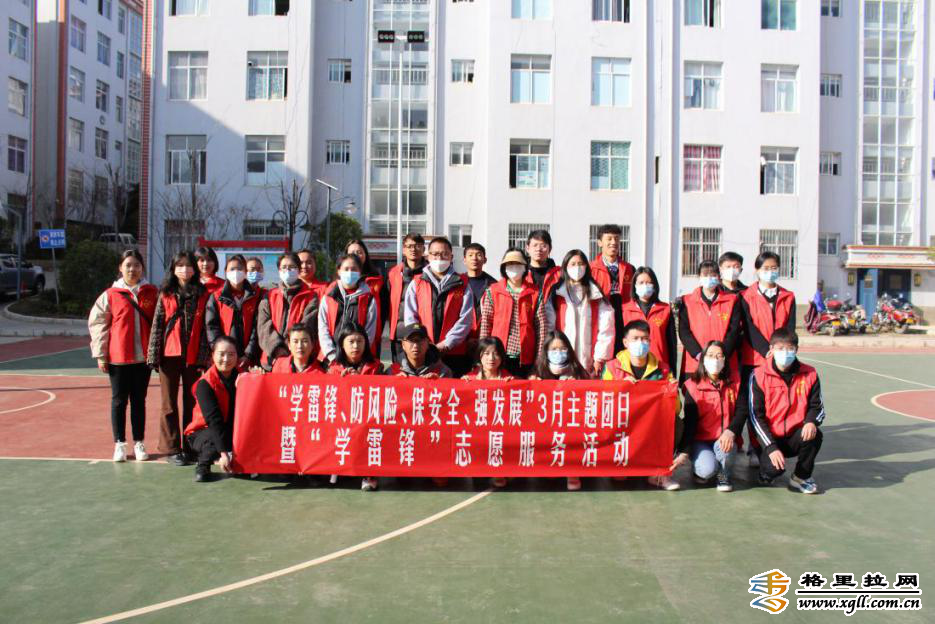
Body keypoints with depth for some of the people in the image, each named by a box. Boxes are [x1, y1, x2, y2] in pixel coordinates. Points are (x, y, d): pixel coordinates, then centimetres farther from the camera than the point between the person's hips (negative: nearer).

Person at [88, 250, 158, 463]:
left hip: (143, 356, 1)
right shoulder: (111, 295, -1)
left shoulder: (152, 293, 2)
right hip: (118, 357, -1)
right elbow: (96, 323, 1)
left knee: (139, 400, 9)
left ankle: (138, 443, 18)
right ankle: (120, 444, 16)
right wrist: (100, 355, -2)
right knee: (119, 400, 7)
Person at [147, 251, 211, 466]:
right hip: (170, 355, 0)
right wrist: (153, 356, -3)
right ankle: (171, 448, 11)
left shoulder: (203, 295, 4)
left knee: (192, 401, 7)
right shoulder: (166, 295, 5)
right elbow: (157, 325, 2)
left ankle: (190, 446, 16)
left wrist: (204, 356, -4)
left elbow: (206, 327, 2)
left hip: (193, 356, 0)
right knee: (170, 403, 5)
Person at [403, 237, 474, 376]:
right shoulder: (416, 284, 12)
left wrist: (446, 344, -10)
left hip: (455, 353, 0)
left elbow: (466, 319, 0)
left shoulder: (462, 285, 9)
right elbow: (410, 319, 4)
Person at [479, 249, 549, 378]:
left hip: (525, 357, 1)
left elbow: (541, 326, 3)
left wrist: (540, 357, -3)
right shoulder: (492, 292, 6)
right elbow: (485, 324, 3)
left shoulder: (535, 294, 7)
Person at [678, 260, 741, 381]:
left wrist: (722, 354, -12)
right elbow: (684, 331, 0)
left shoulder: (731, 300, 11)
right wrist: (699, 354, -13)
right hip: (694, 365, 0)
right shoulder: (687, 301, 9)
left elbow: (734, 330, 3)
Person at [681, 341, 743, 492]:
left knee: (725, 449, -32)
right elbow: (690, 421, -9)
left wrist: (731, 431, -24)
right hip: (700, 440, -2)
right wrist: (683, 451, -18)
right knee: (708, 469, -28)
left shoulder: (734, 380, 0)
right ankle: (699, 468, 10)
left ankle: (724, 475, 1)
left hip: (725, 439, 2)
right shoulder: (692, 385, -7)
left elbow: (741, 411, -5)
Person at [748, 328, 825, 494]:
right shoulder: (759, 375, -10)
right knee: (773, 468, -28)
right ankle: (767, 470, 13)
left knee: (814, 435, -29)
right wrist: (771, 447, -19)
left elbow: (817, 406, 5)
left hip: (796, 436, 3)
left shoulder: (809, 374, -2)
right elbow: (756, 416, -11)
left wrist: (811, 421, -20)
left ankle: (801, 477, -3)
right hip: (770, 438, -2)